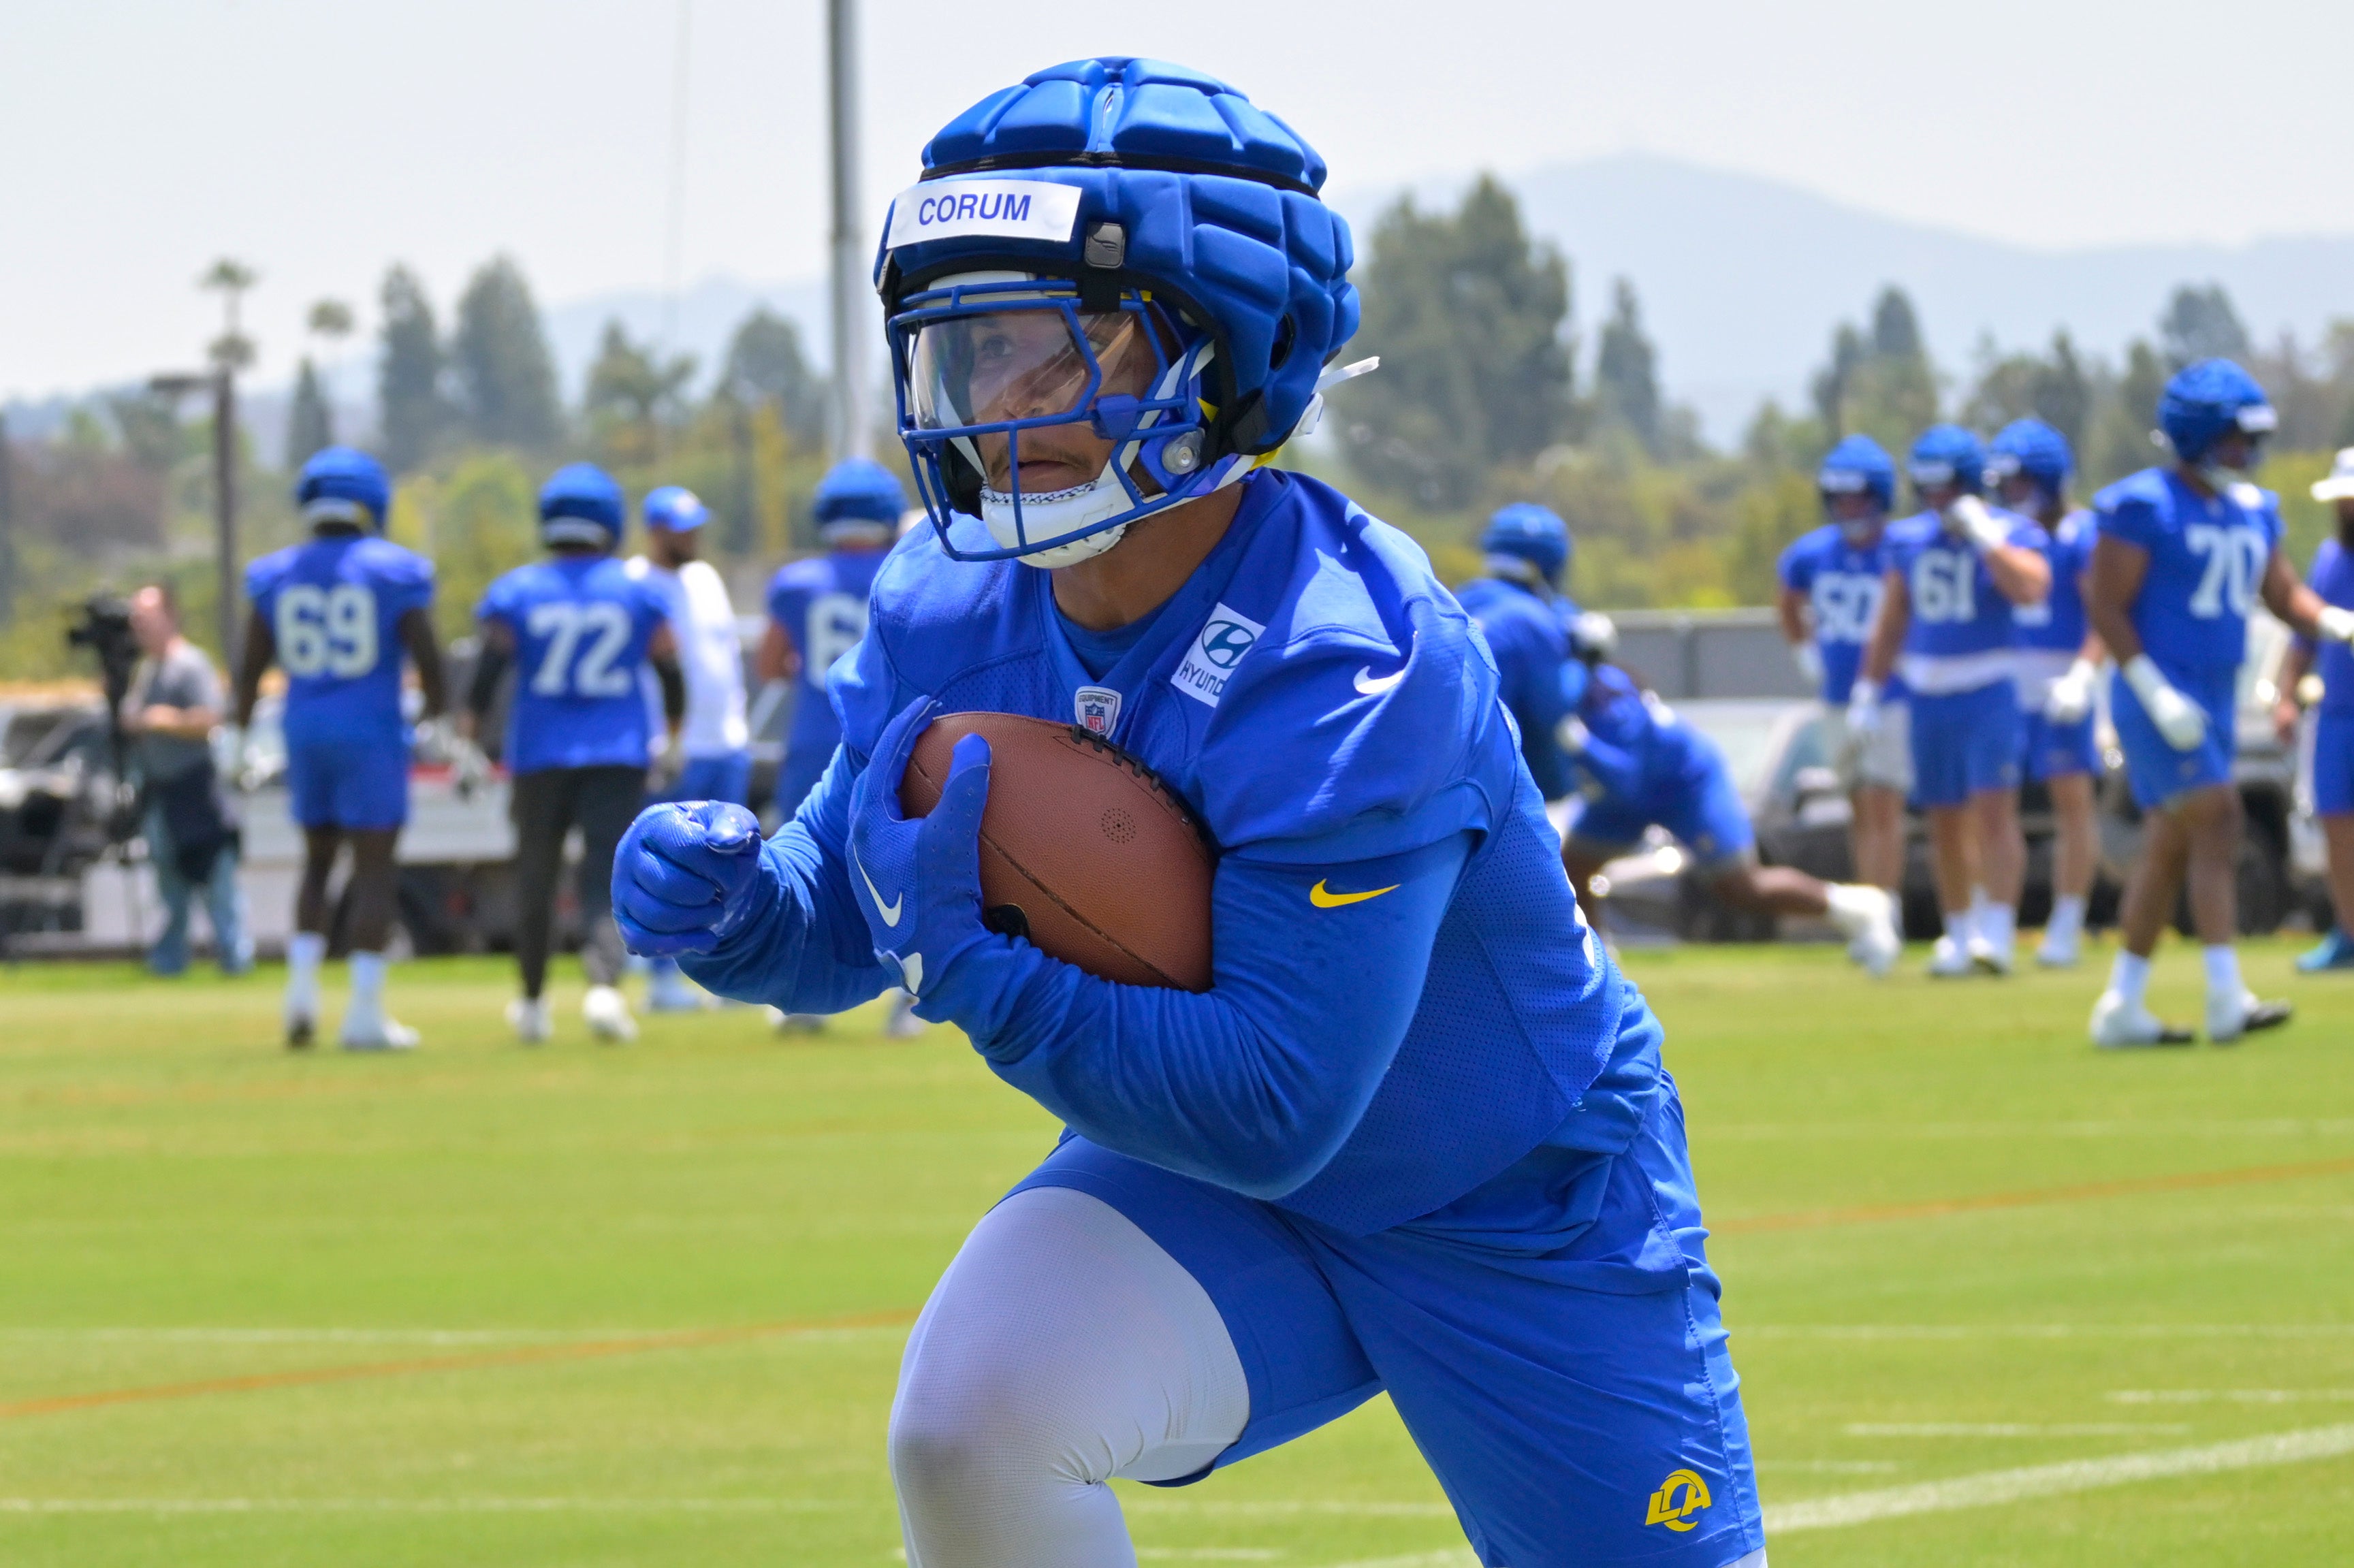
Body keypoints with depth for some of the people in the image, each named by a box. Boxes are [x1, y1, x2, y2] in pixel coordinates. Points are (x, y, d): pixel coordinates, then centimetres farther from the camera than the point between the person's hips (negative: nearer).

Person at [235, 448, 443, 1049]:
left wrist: (242, 734, 15)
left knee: (319, 861, 19)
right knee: (374, 868, 1)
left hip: (303, 730, 4)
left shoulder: (276, 576, 3)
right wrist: (438, 723, 3)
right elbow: (427, 659, -7)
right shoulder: (394, 572, -6)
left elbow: (251, 667, 7)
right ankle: (365, 1011, -2)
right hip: (371, 730, -4)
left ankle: (303, 983, 3)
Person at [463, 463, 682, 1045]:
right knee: (608, 875, -3)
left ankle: (532, 1003, 22)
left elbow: (488, 671, -7)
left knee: (536, 879, 13)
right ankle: (604, 984, -26)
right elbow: (671, 669, 6)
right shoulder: (638, 593, 1)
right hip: (619, 752, 0)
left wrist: (467, 742, -6)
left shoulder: (515, 593, -1)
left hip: (540, 755, 0)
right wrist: (675, 738, 19)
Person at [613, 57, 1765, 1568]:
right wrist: (736, 902, -20)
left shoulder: (1350, 672, -33)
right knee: (972, 1422, -26)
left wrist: (972, 965, -35)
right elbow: (852, 921, 2)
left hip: (1519, 1217, -4)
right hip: (1209, 1190, 4)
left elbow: (1272, 1110, -34)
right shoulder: (953, 613, -13)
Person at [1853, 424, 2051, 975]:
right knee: (1945, 821, 9)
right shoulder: (1908, 539, 8)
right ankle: (1959, 935, 18)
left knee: (1993, 808, -14)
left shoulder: (2010, 533, -6)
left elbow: (2031, 589, -26)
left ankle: (1997, 931, -17)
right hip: (1929, 696, 5)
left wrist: (1981, 534, -23)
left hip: (1988, 691, -5)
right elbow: (1891, 620, 16)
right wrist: (1868, 689, 14)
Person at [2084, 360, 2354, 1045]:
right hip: (2158, 695, -8)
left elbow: (2283, 592, 16)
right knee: (2216, 824, -17)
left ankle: (2121, 1007, 17)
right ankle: (2227, 998, -21)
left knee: (2170, 849, 11)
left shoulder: (2252, 511, 11)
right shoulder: (2143, 507, -12)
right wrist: (2155, 693, -20)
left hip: (2215, 698, 8)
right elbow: (2105, 605, -13)